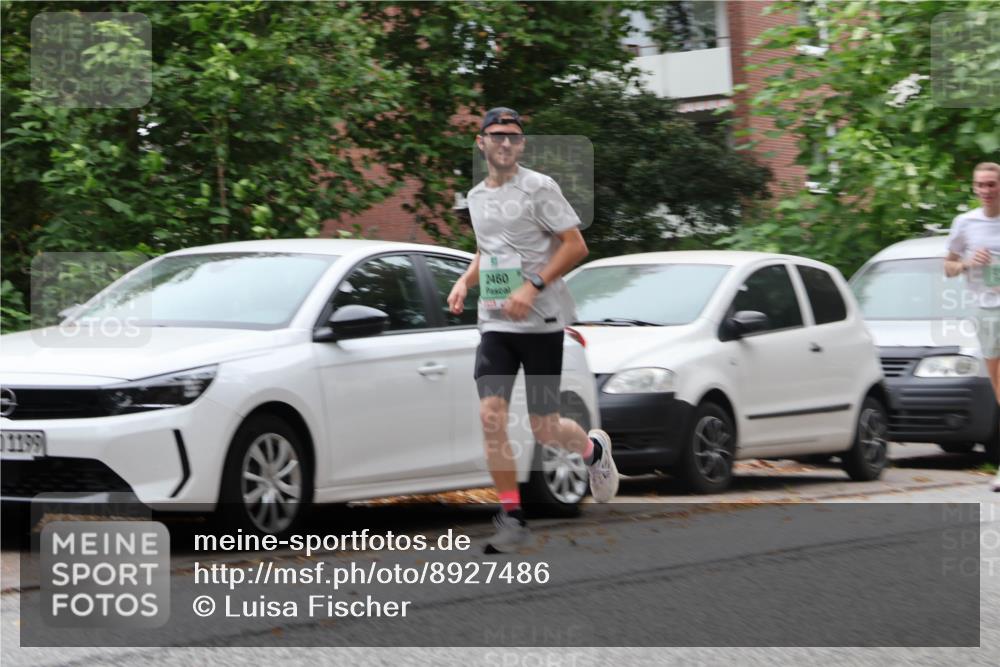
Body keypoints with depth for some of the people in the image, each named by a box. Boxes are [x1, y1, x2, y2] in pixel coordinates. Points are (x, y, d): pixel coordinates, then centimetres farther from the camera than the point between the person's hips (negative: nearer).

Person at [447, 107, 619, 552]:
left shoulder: (538, 188, -7)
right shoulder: (476, 197, 12)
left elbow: (576, 246, -10)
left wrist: (533, 287, -20)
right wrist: (465, 281, 8)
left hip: (542, 323, -5)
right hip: (495, 323, 5)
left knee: (544, 429, 0)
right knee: (491, 415, -11)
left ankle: (594, 449, 35)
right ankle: (512, 516, -3)